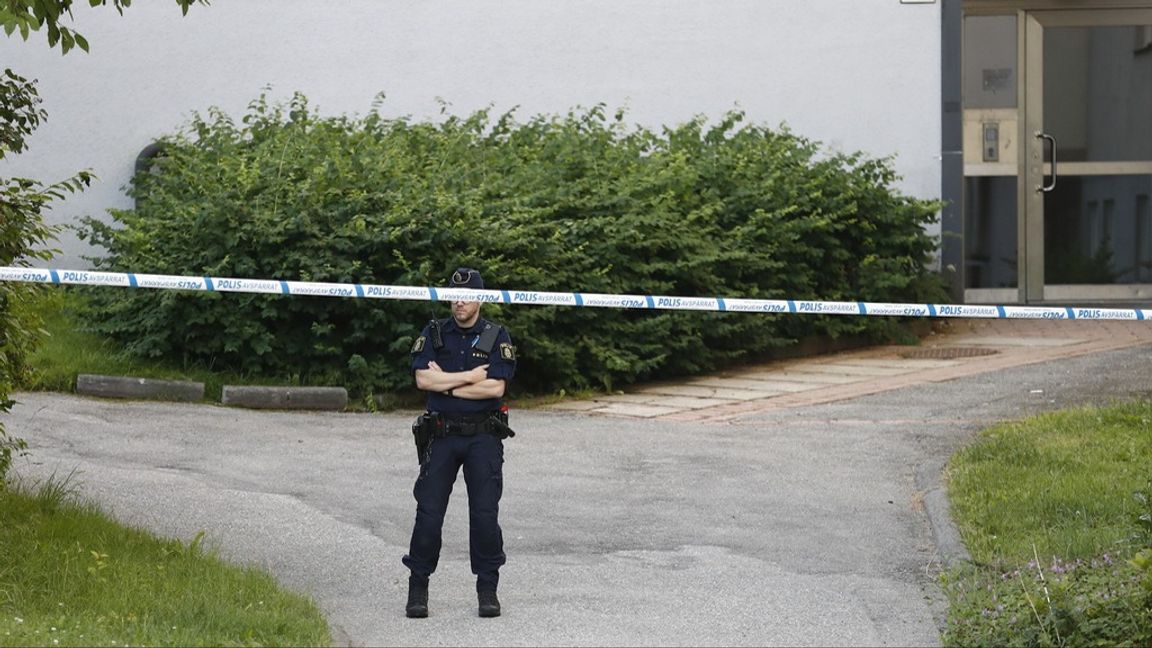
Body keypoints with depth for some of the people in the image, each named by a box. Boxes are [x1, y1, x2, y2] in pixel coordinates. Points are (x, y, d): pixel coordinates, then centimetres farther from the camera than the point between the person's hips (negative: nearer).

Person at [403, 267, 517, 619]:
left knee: (485, 514, -3)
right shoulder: (434, 333, 6)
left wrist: (446, 384, -8)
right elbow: (423, 379, -7)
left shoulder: (497, 337, 2)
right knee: (429, 513, -2)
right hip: (442, 435, 1)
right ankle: (418, 589, 9)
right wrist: (470, 376, -9)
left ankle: (487, 589, 7)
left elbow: (495, 387, -10)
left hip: (483, 437, -1)